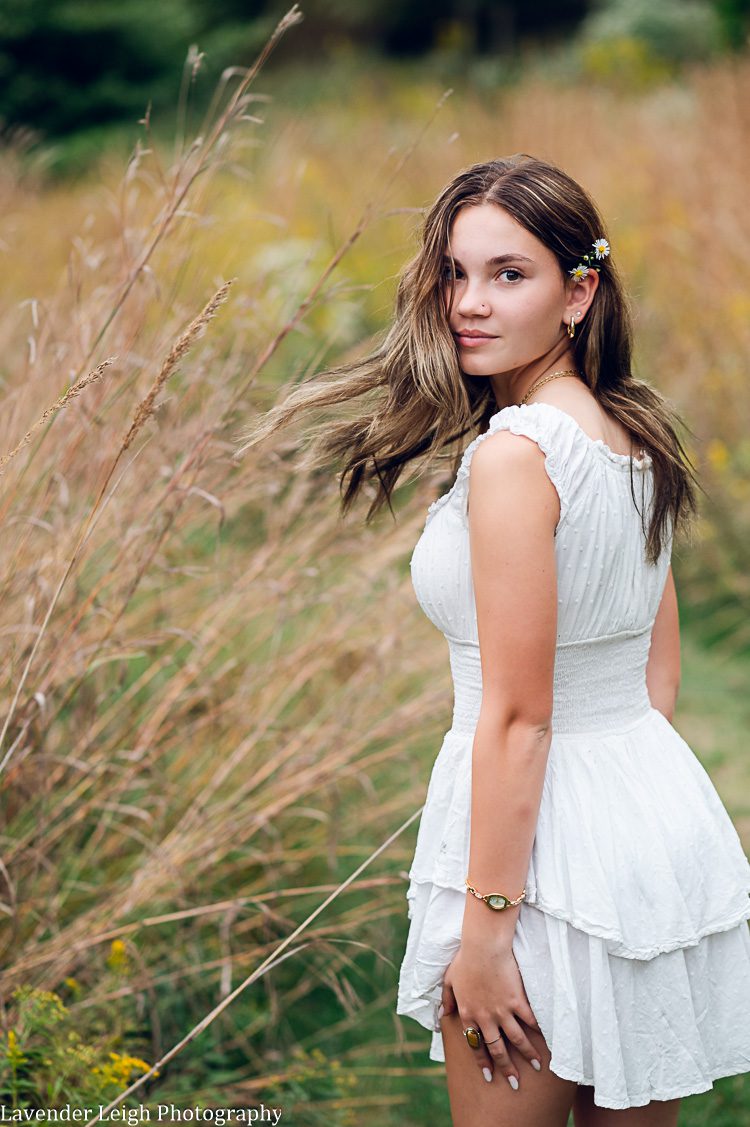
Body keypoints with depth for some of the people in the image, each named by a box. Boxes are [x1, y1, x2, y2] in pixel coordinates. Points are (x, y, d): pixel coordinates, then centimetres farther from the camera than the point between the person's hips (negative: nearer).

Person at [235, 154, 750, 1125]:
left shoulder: (515, 453, -19)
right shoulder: (635, 437, 7)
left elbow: (518, 717, -20)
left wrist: (484, 926, -17)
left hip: (544, 831, -9)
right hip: (664, 813, 9)